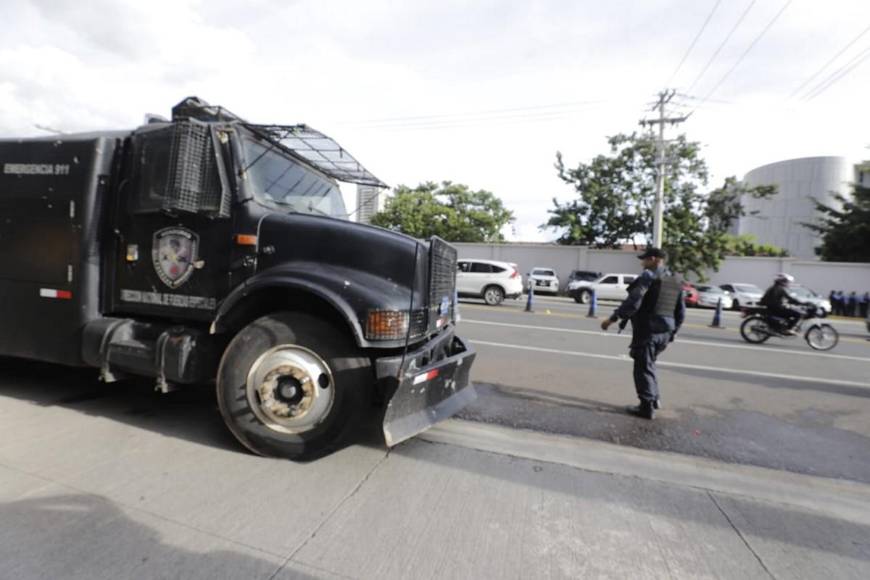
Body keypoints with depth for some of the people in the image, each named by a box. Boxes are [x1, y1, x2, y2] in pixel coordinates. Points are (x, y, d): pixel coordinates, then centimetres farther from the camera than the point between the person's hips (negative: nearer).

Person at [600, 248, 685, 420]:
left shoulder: (648, 276, -11)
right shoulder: (676, 281, 15)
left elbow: (633, 302, -22)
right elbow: (680, 312, 18)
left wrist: (613, 318, -19)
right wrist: (672, 331, 26)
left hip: (647, 330, -8)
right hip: (664, 331, 8)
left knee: (643, 368, 0)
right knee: (649, 365, 22)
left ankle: (647, 407, 4)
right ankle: (653, 399, 29)